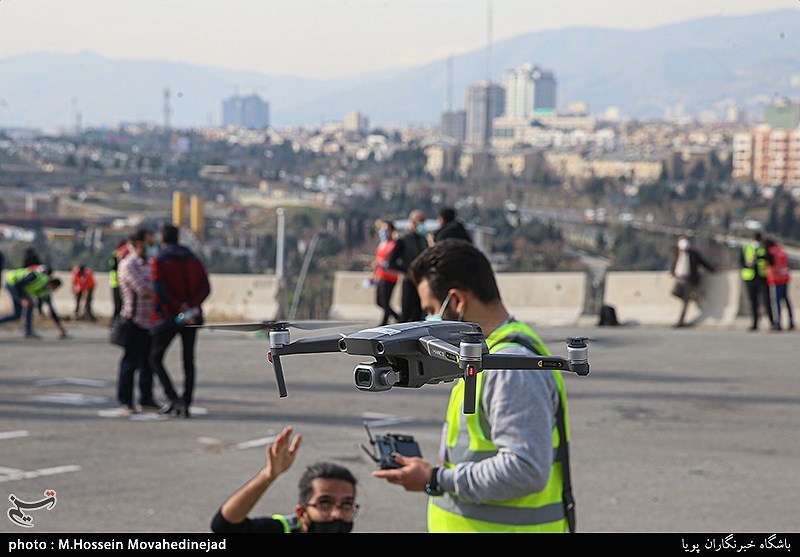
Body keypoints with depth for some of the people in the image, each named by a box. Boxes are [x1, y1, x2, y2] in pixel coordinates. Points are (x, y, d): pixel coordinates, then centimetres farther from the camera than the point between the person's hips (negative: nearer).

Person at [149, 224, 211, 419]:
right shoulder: (193, 260, 10)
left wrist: (179, 308, -16)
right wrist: (190, 306, -12)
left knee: (156, 358, 8)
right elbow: (205, 288, -1)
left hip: (167, 316, -4)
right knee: (188, 360, 10)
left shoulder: (158, 261, -5)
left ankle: (174, 399, -7)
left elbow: (159, 289, -19)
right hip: (191, 318, 4)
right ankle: (185, 404, 6)